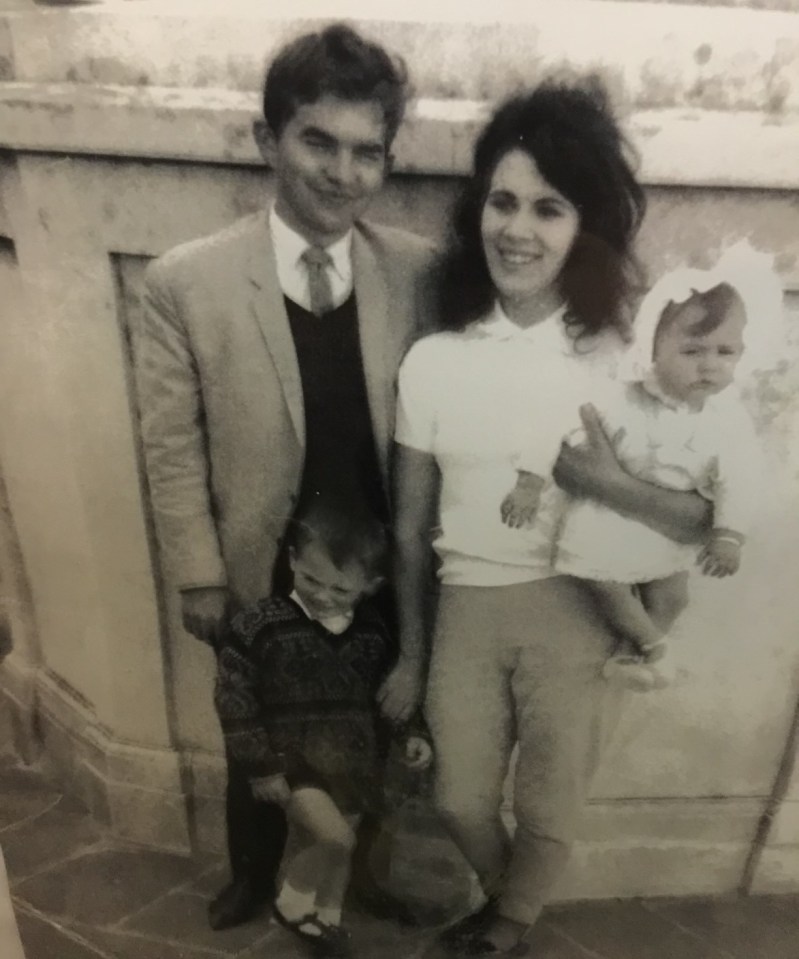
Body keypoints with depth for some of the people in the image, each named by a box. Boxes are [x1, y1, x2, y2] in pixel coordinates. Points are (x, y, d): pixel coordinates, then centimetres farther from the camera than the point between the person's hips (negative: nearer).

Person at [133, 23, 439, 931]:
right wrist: (199, 578, -5)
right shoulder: (183, 282, -16)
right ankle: (253, 875, 57)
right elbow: (172, 447, -9)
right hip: (260, 576, 0)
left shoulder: (419, 271, -12)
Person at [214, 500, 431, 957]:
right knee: (336, 838, -19)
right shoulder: (260, 625, -17)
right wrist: (261, 765, -13)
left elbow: (386, 690, 13)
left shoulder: (373, 629, -2)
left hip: (353, 762, 5)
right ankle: (292, 903, 12)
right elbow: (235, 699, -13)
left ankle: (327, 920, 46)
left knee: (338, 849, 17)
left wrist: (409, 733, 2)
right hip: (295, 761, -4)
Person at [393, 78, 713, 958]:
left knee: (548, 812, 16)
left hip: (573, 614, -1)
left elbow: (717, 516, -9)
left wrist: (608, 484, -25)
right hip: (465, 610, 2)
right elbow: (409, 526, 2)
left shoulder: (625, 359, -9)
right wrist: (409, 655, 8)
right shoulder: (433, 360, -4)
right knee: (461, 802, 17)